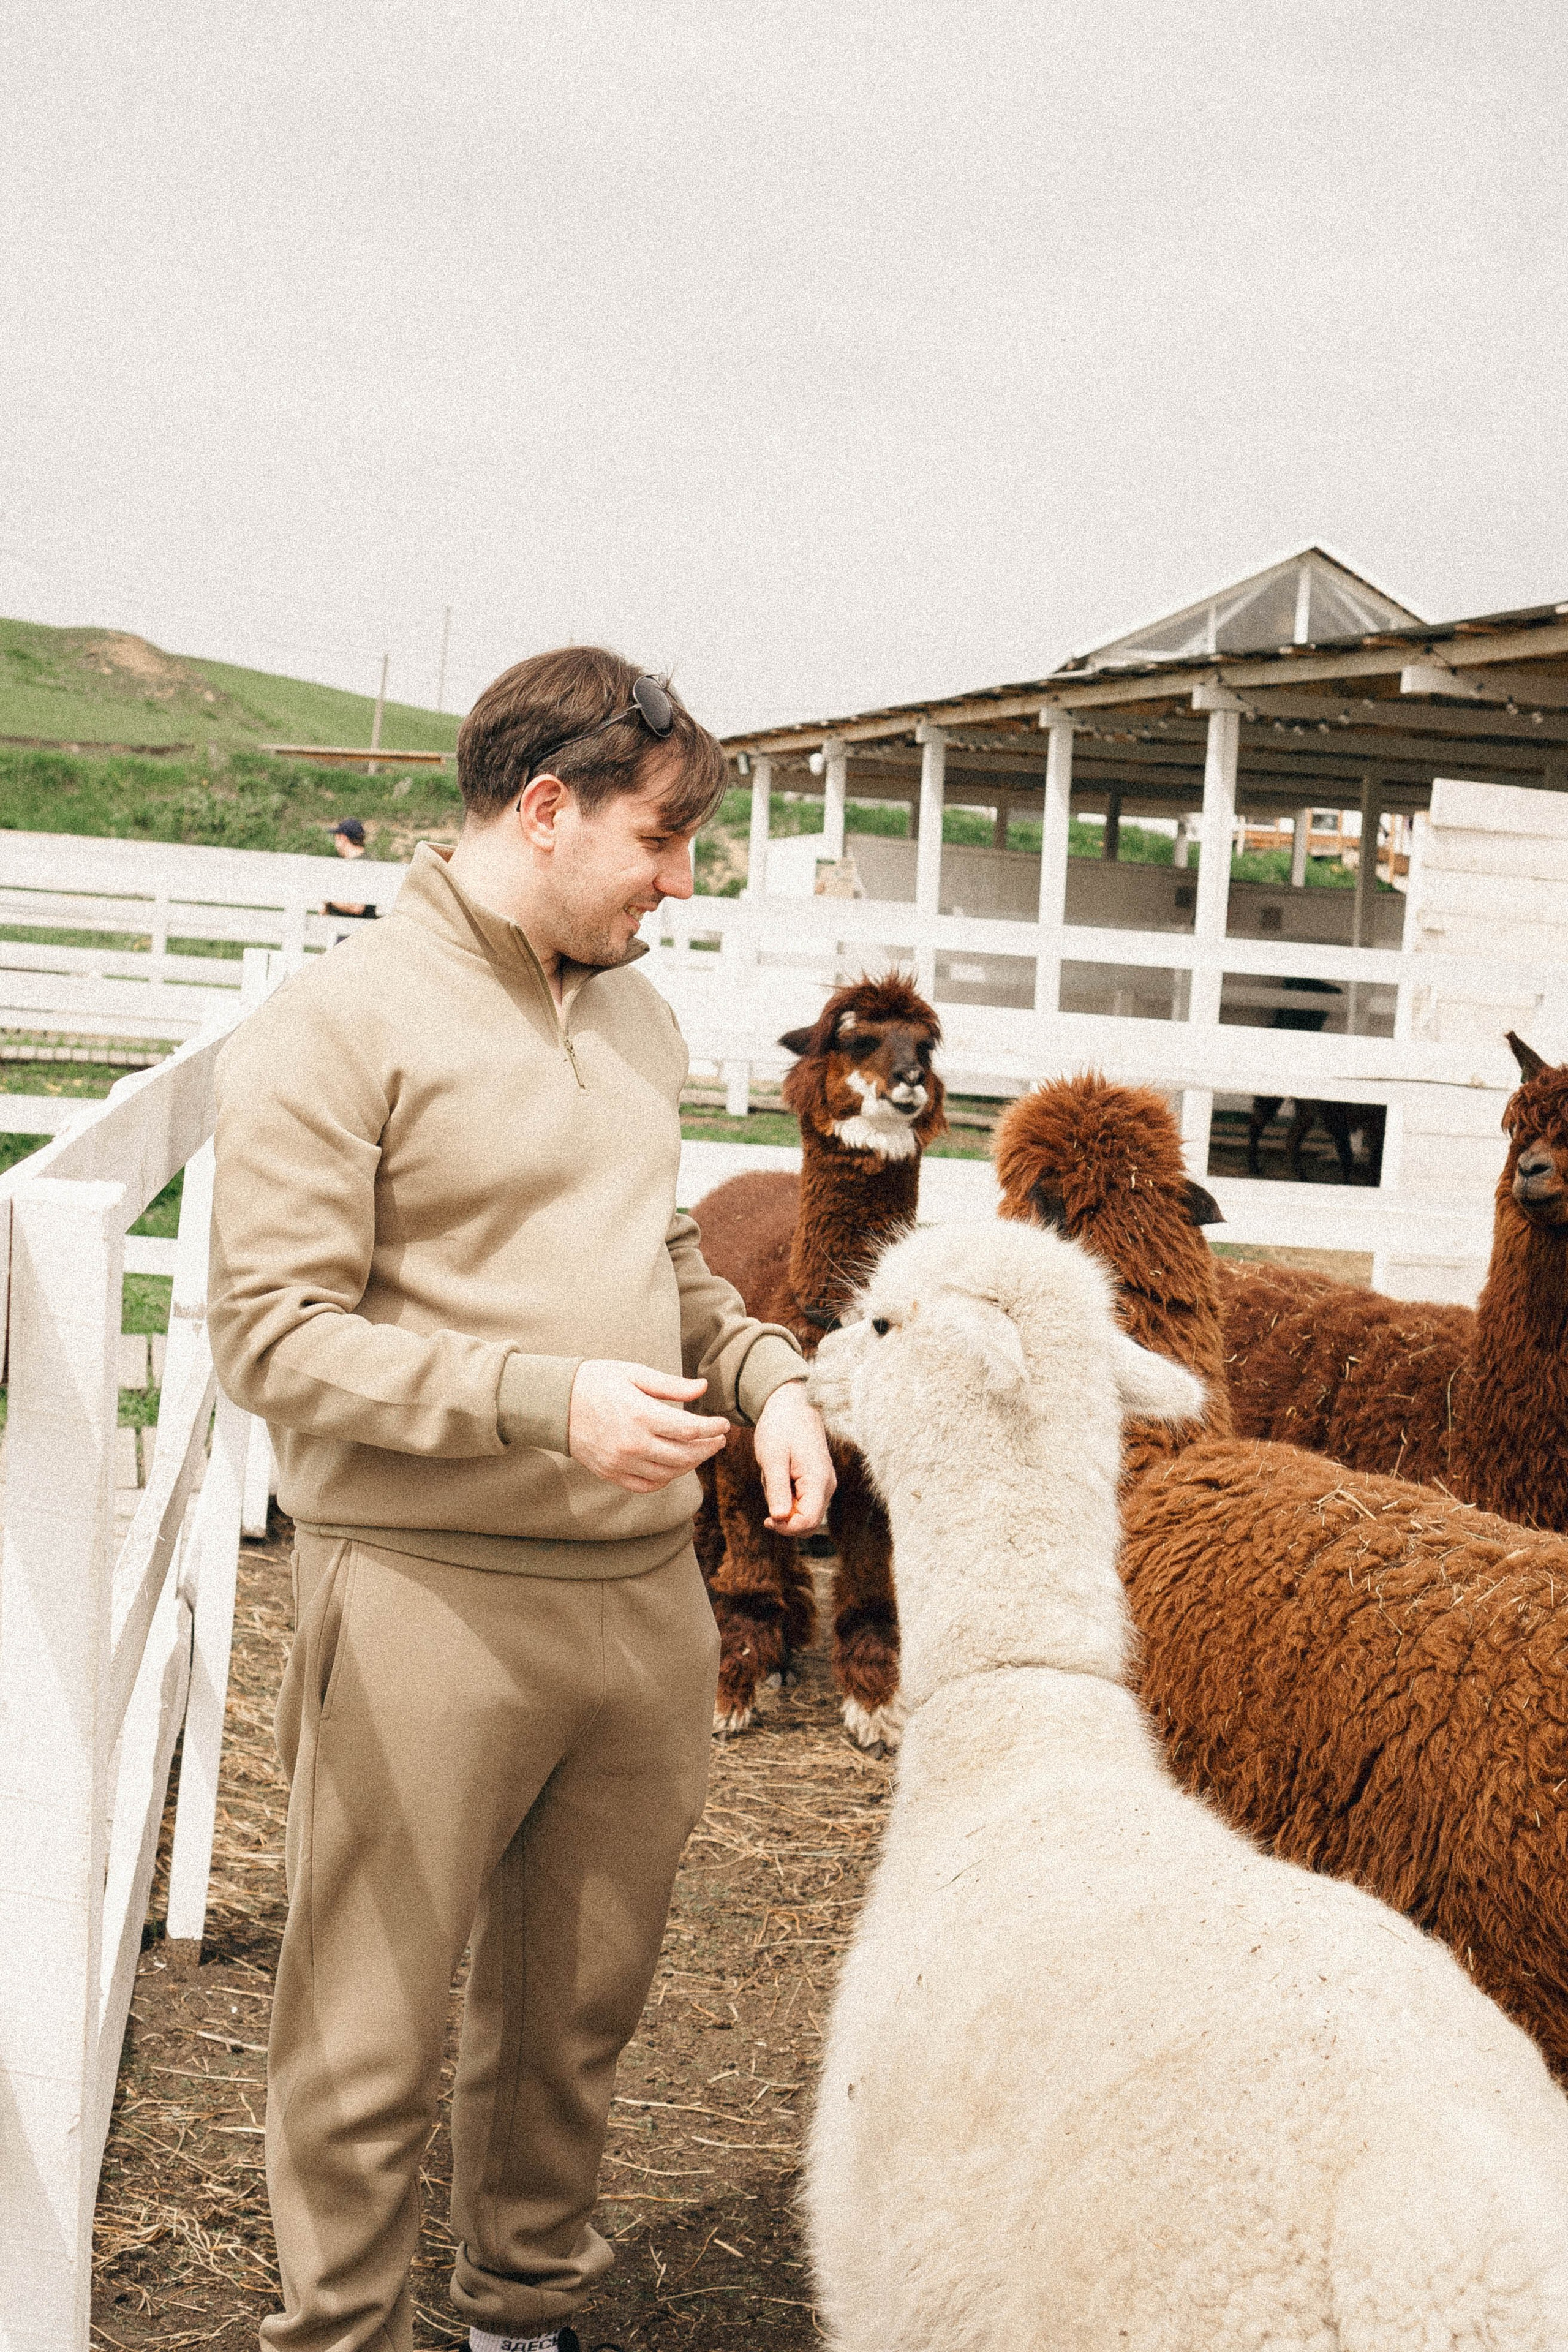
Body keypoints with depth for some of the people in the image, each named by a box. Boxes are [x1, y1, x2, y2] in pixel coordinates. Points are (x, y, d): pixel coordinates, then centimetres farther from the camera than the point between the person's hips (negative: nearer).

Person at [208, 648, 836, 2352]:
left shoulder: (636, 1019, 13)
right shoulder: (337, 1025, -10)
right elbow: (269, 1332, -14)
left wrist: (767, 1375, 5)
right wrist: (545, 1401, -22)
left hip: (646, 1590, 7)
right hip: (430, 1600, -6)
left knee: (576, 2011, 18)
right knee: (369, 2037, 4)